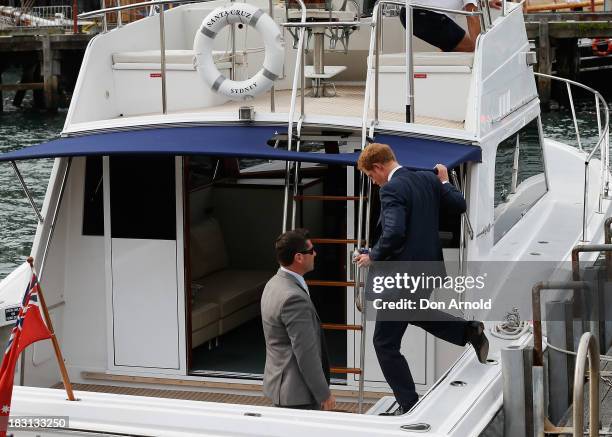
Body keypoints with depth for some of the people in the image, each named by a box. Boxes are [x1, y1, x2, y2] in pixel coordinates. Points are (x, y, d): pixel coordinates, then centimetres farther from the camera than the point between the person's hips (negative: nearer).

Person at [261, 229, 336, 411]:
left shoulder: (275, 283, 8)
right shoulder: (294, 298, -24)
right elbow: (306, 353, -22)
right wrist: (324, 394, -14)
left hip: (278, 382, 10)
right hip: (297, 392, -10)